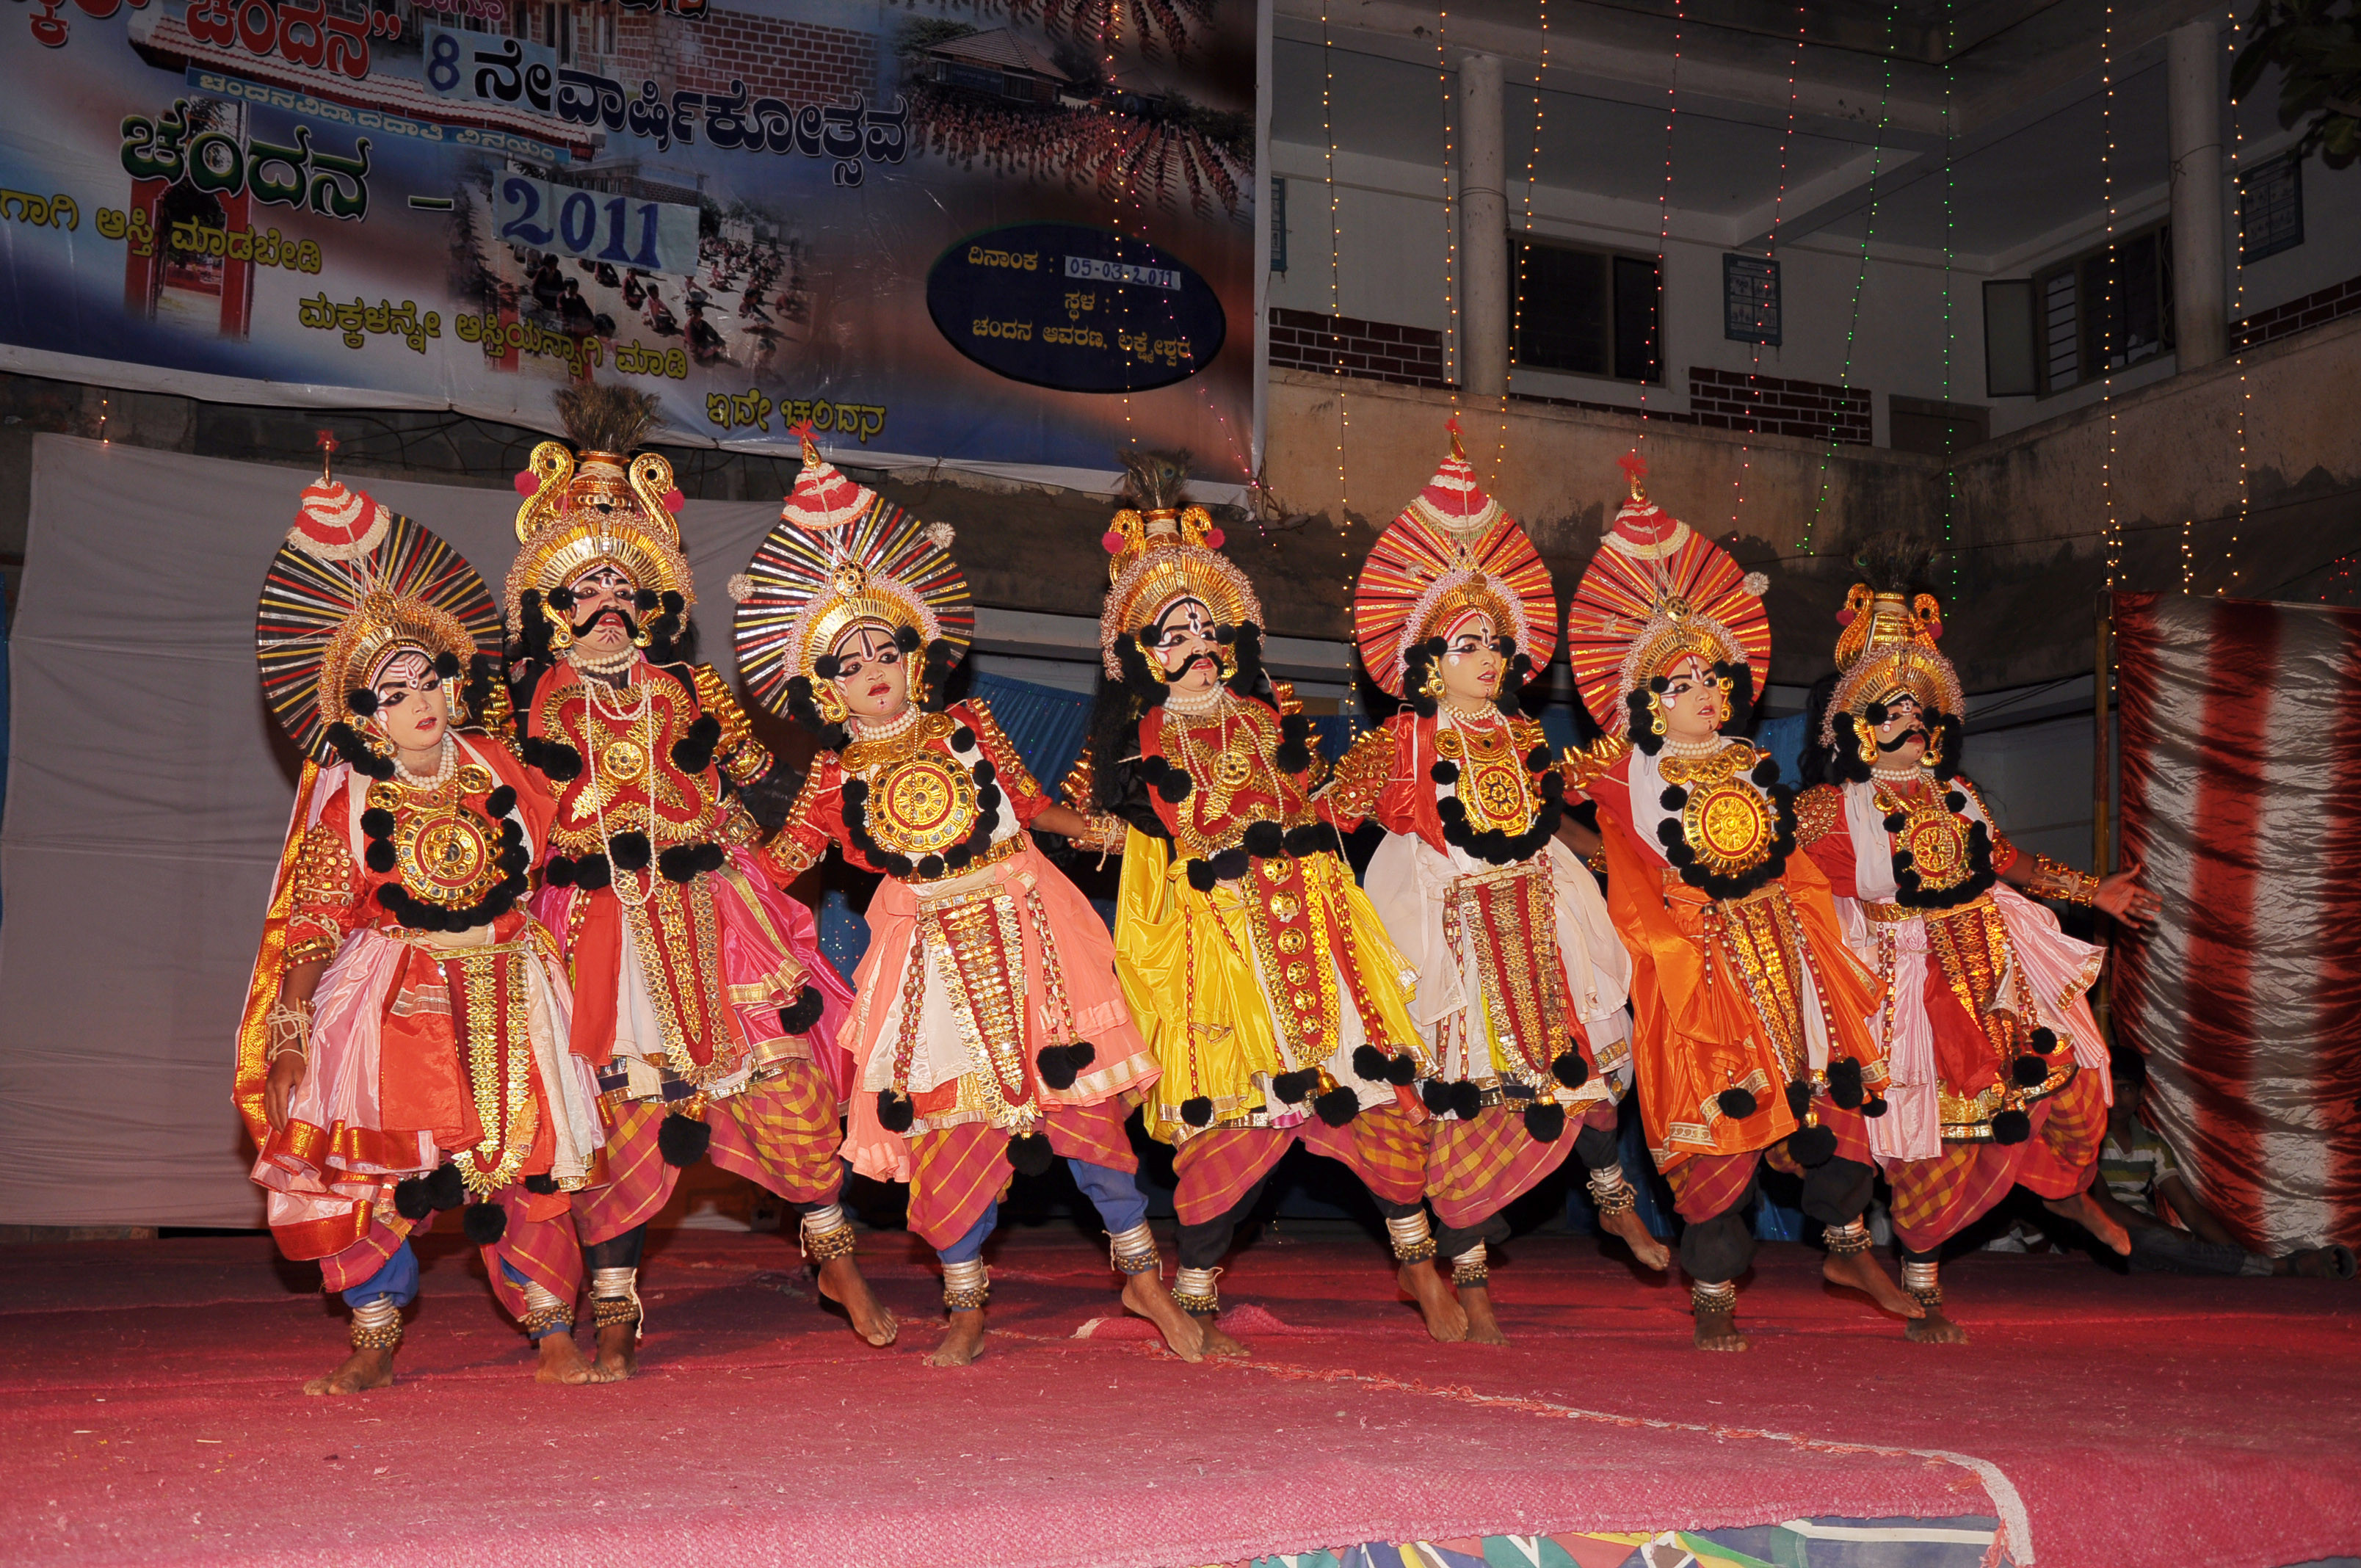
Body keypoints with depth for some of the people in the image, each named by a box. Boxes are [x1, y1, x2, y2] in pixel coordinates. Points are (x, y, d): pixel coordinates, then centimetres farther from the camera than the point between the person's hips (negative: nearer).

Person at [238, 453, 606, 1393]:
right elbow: (313, 923, -4)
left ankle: (551, 1329, 8)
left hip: (503, 996, 1)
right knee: (373, 1162, -7)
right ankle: (374, 1343, 7)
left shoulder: (497, 771, 3)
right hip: (389, 1000, -1)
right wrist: (290, 1024, -11)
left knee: (518, 1162, -2)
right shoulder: (349, 806, -2)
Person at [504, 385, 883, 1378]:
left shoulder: (688, 690, 12)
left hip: (709, 912, 2)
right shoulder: (536, 699, 7)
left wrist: (725, 831, 5)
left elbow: (758, 783, 17)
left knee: (783, 1078, -3)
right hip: (602, 927, -1)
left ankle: (836, 1261, 16)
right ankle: (615, 1314, 10)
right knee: (622, 1111, -4)